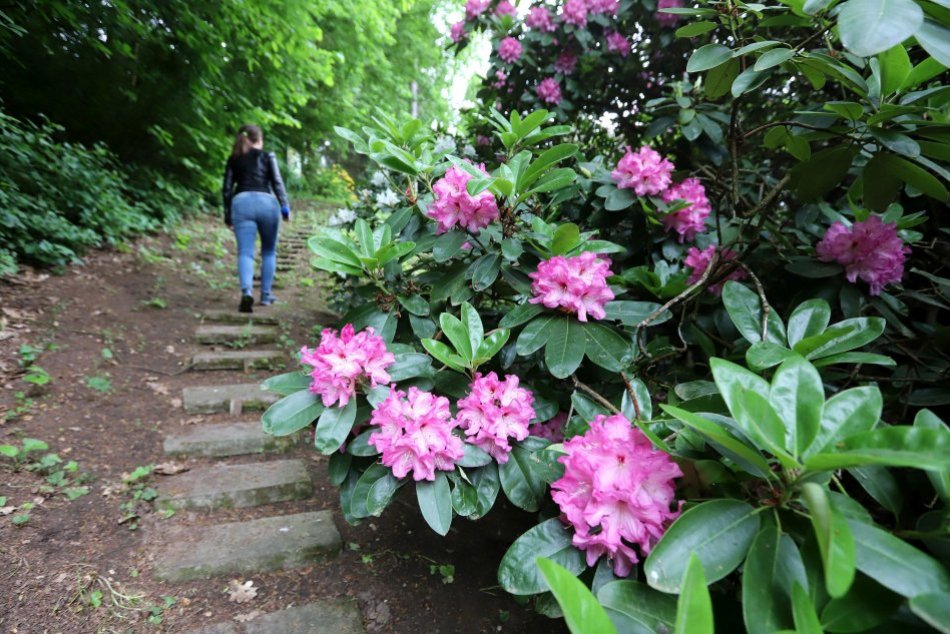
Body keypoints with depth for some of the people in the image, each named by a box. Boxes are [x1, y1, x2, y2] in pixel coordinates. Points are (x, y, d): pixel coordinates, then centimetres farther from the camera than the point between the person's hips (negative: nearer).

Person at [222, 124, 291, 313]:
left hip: (241, 202, 1)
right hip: (266, 202, -1)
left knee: (245, 252, -6)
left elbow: (227, 188, 16)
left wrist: (227, 214, 20)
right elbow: (277, 183, 3)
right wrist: (285, 208, 3)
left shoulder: (233, 159, 19)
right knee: (269, 251, 13)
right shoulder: (268, 156, 13)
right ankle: (266, 295, 12)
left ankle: (247, 292, -29)